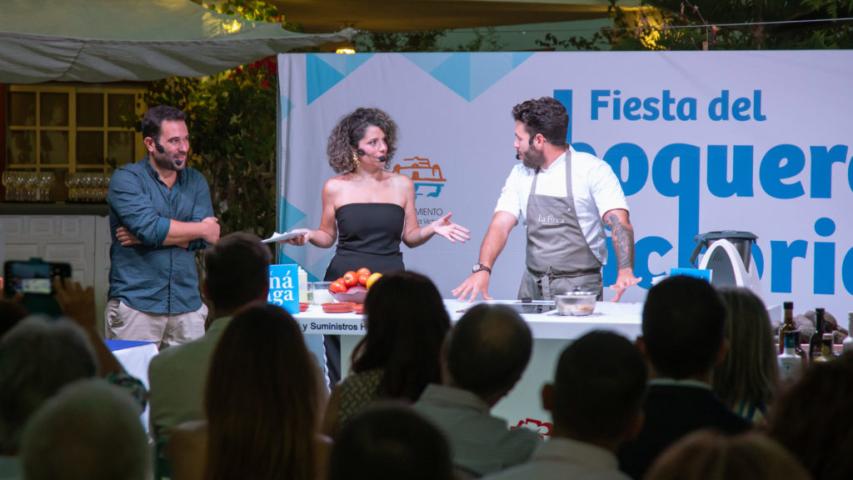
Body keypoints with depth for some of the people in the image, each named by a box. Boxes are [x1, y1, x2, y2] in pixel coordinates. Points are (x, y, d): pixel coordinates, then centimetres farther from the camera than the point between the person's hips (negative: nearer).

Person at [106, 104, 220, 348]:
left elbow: (202, 241, -1)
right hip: (136, 306, -4)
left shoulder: (196, 182, 13)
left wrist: (145, 236, -12)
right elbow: (150, 227, -17)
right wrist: (202, 229, -4)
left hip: (188, 306, 4)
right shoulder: (126, 179, -2)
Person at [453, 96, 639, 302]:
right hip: (533, 285, 4)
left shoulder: (592, 170, -5)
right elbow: (501, 225, 2)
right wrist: (483, 269, -16)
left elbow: (619, 223, -14)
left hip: (579, 286, -4)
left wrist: (625, 271, -31)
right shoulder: (520, 175, 10)